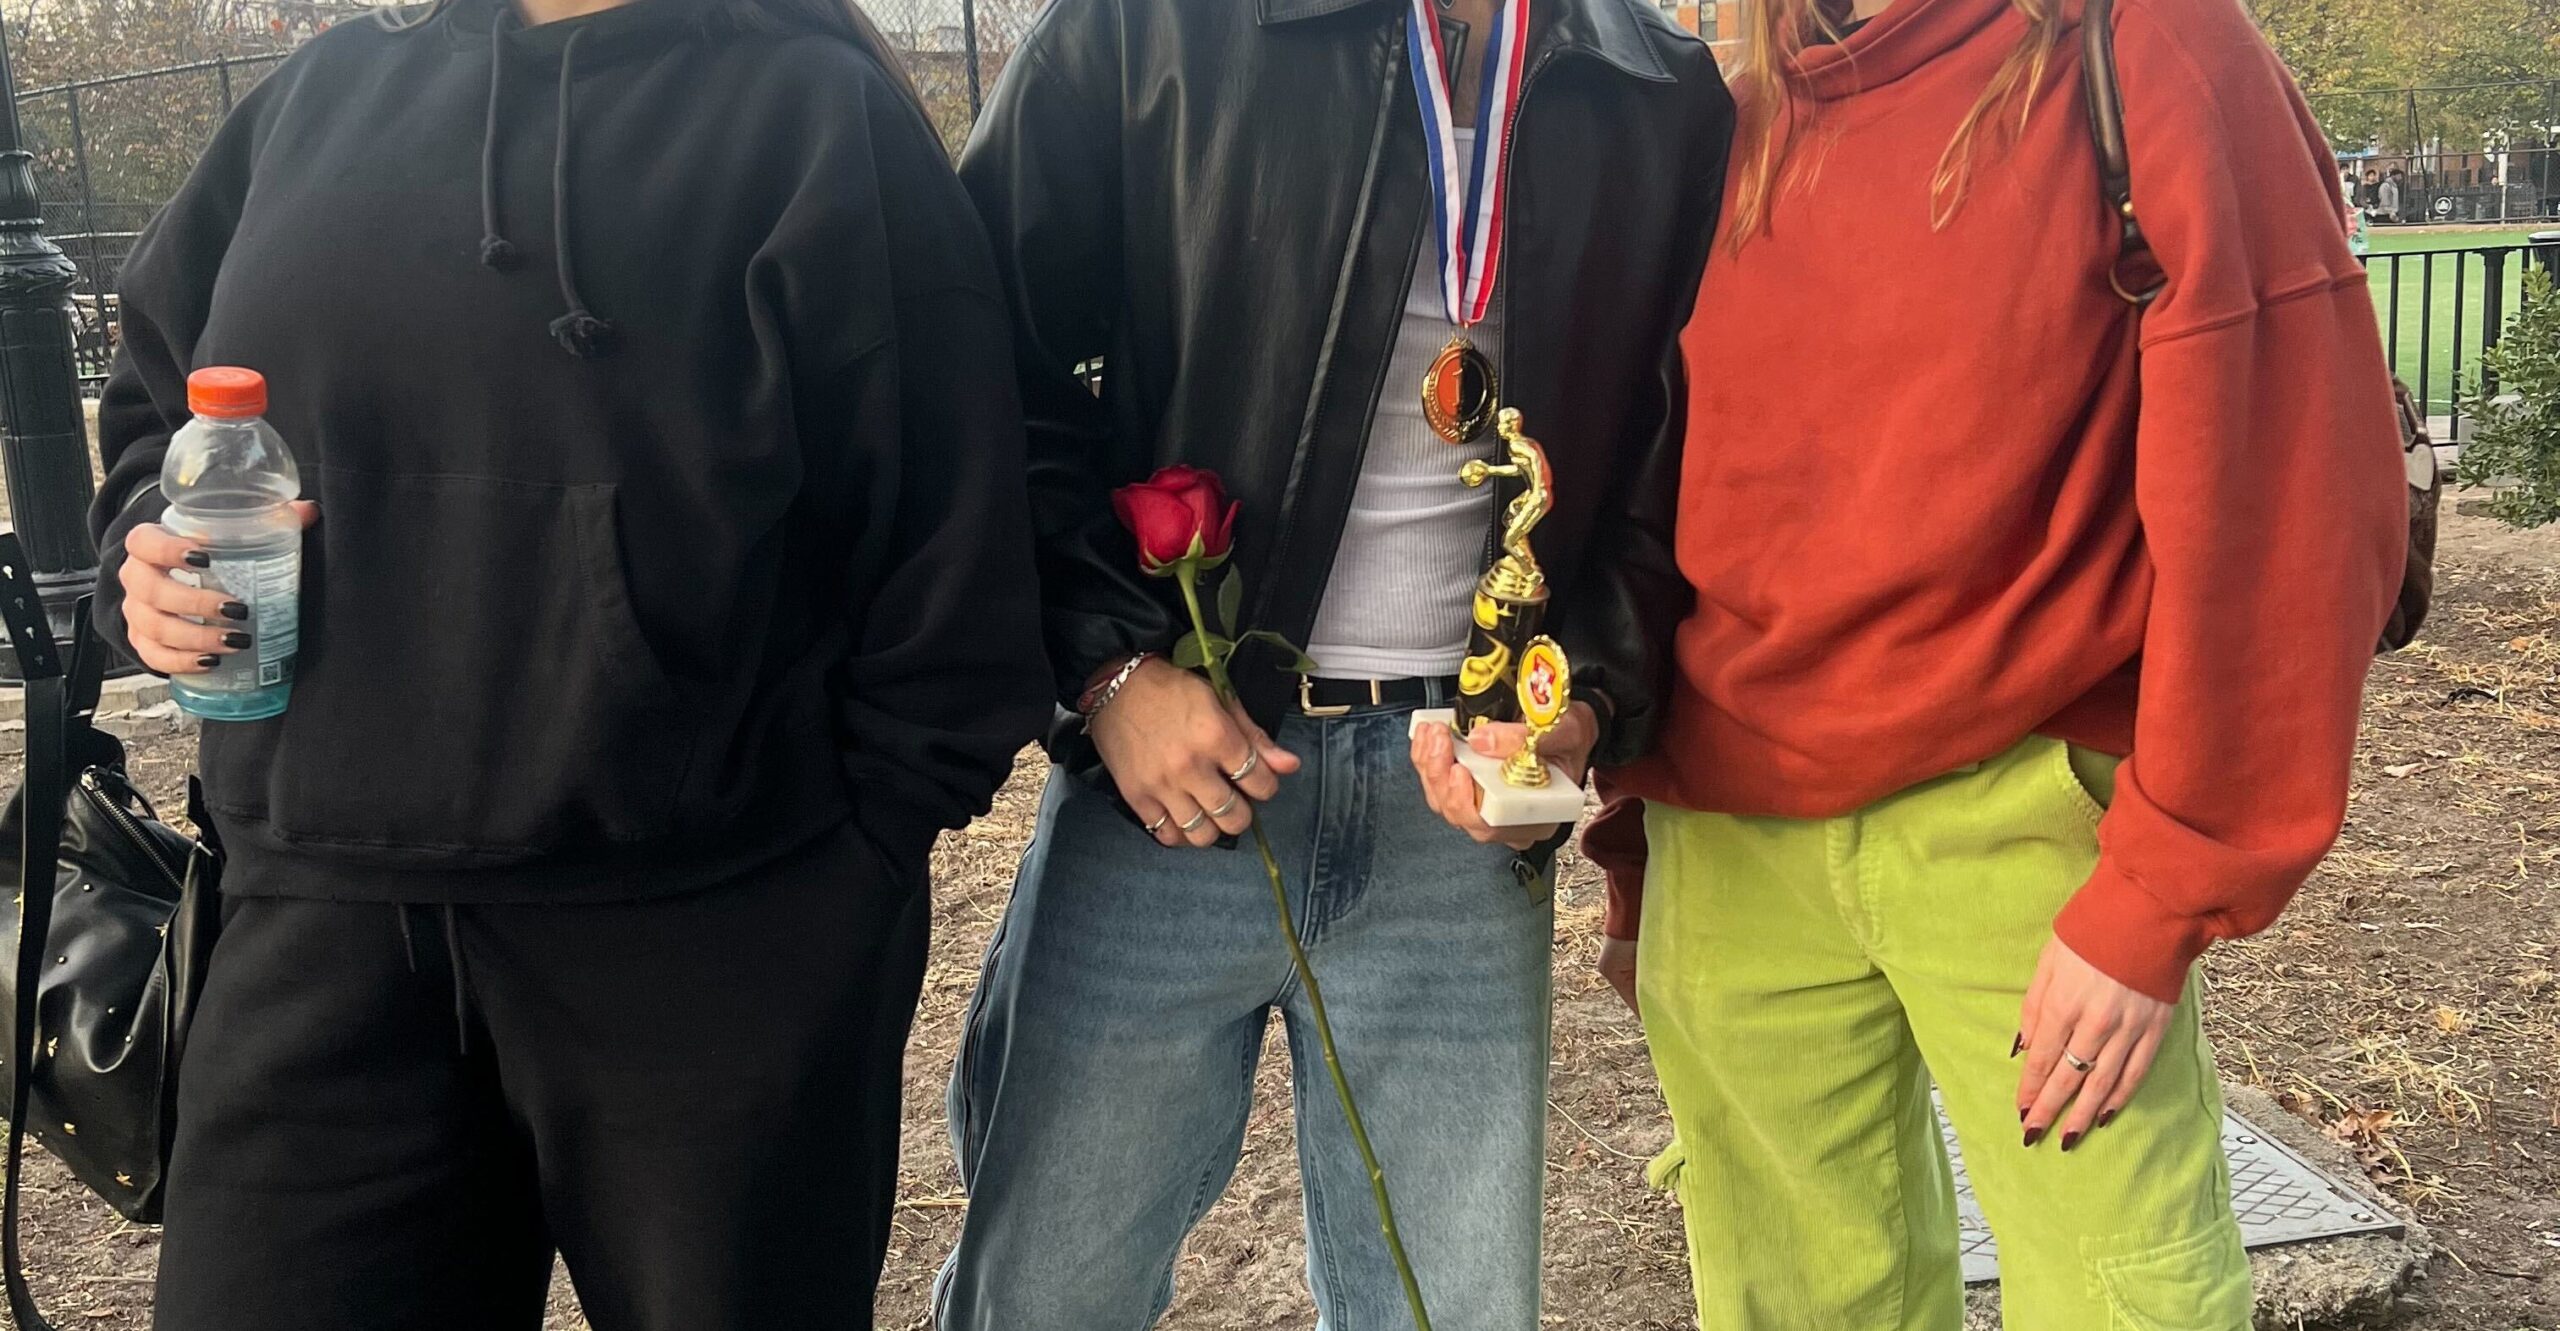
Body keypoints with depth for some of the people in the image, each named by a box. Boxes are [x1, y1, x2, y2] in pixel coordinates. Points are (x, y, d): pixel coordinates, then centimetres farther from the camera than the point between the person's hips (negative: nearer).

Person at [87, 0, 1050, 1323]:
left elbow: (943, 529, -5)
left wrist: (855, 859, -6)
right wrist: (153, 546, 1)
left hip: (716, 943, -3)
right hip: (327, 920, 4)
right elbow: (153, 389, 22)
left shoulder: (819, 113, -2)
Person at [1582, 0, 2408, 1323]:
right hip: (1728, 843, 4)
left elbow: (2284, 495, -10)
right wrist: (1640, 828, 12)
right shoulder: (1746, 130, 12)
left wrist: (2157, 896, -14)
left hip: (2018, 827, -4)